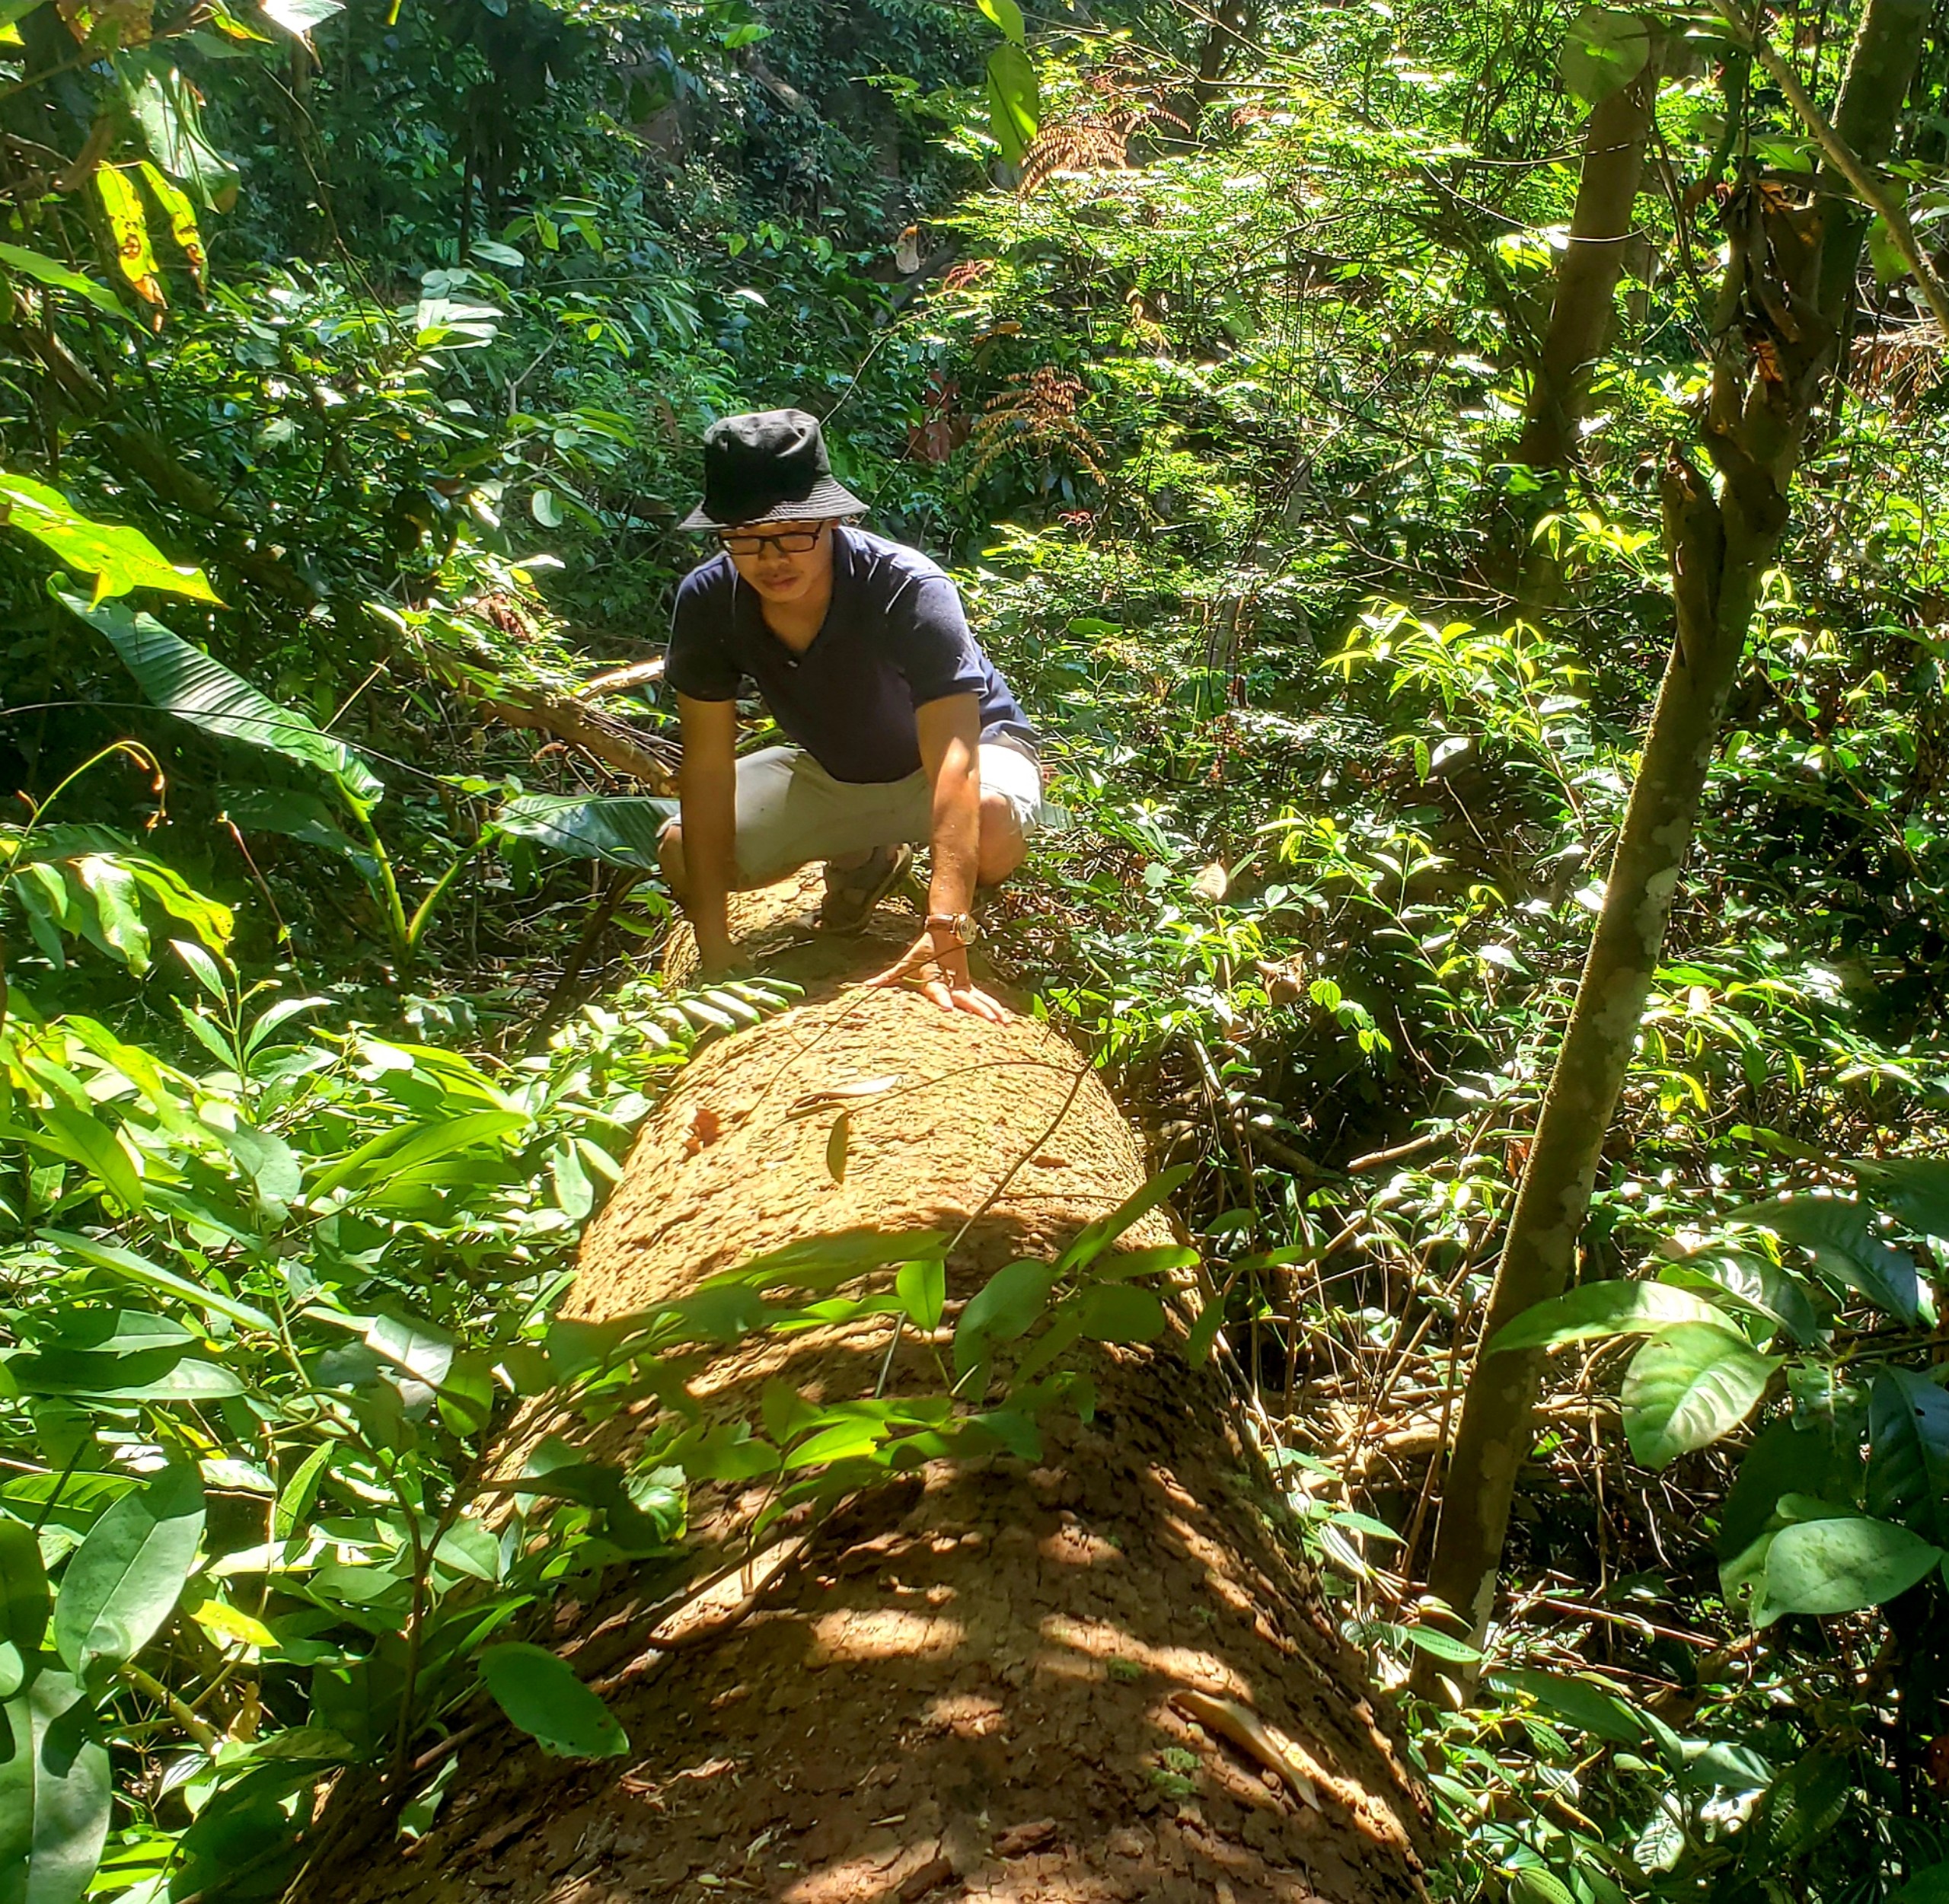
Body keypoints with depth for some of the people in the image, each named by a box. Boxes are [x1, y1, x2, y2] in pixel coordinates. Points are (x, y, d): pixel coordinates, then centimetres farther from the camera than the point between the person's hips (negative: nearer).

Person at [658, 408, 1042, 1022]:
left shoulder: (909, 591, -36)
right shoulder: (707, 601, -23)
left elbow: (952, 760, -46)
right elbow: (707, 766, -21)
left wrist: (945, 938, -58)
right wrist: (713, 954, -27)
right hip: (831, 772, 4)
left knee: (992, 826, -39)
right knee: (682, 854, -13)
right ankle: (863, 860, 12)